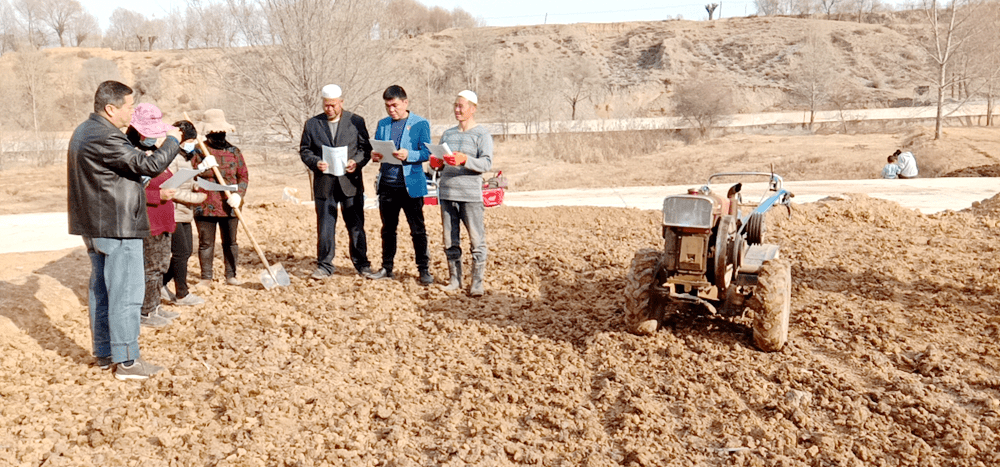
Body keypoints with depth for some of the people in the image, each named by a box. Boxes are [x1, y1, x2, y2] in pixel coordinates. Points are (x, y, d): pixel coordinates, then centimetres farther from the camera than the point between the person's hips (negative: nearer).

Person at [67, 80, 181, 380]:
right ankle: (126, 361, 1)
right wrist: (172, 140, -8)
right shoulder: (105, 138, -21)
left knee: (100, 289, 16)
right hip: (118, 228, -11)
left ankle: (104, 353, 27)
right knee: (125, 293, -4)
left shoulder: (84, 132, 13)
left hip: (93, 227, 11)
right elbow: (149, 165, -22)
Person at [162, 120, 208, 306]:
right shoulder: (171, 158, -16)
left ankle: (161, 284, 27)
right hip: (172, 213, -10)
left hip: (184, 214, 10)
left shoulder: (185, 158, 16)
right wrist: (196, 198, -18)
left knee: (186, 251, 13)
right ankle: (182, 294, 9)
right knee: (181, 253, -3)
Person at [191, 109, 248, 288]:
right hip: (205, 206, -1)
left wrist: (238, 194, -11)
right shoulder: (197, 151, 2)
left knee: (230, 242, 9)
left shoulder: (234, 151, 7)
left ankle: (231, 275, 21)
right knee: (206, 243, 5)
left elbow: (243, 176, 6)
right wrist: (202, 167, -17)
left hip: (229, 206, 2)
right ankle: (206, 278, 16)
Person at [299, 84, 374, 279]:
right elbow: (304, 150, 8)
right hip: (324, 183, 1)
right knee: (324, 227, 2)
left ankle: (362, 264, 18)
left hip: (350, 182, -1)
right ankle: (324, 266, 13)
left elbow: (366, 147, 5)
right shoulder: (312, 124, 8)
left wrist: (357, 162, -14)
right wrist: (315, 162, -12)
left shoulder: (356, 122, 5)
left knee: (356, 226, 6)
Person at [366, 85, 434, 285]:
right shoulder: (382, 124, 14)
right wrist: (374, 155, -9)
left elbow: (426, 153, -6)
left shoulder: (420, 124, -1)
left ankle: (424, 270, 8)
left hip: (410, 185, -4)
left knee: (418, 230, 0)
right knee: (388, 229, 13)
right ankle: (387, 268, 23)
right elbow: (376, 148, 15)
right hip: (387, 184, 5)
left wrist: (408, 155, -25)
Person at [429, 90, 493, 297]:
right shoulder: (447, 134, 18)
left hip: (470, 194, -5)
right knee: (450, 241, 7)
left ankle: (477, 282, -1)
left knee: (477, 240, -7)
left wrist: (465, 160, -25)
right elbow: (439, 162, 21)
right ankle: (454, 279, 17)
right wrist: (435, 163, -2)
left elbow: (487, 163, -10)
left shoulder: (482, 135, 2)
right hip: (447, 193, 5)